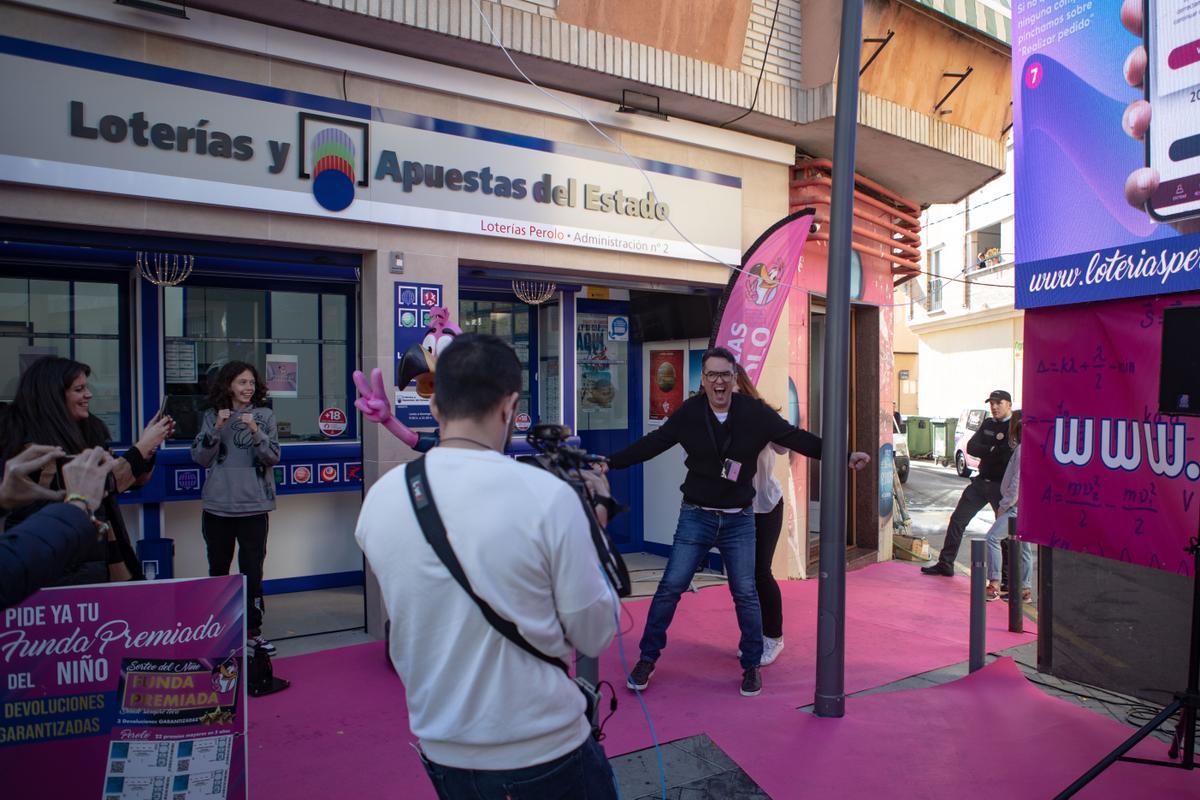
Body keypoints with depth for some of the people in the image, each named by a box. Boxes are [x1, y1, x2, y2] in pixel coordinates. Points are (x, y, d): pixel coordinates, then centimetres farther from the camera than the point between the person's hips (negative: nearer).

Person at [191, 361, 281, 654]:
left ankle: (253, 629, 8)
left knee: (252, 568, -3)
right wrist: (217, 428, -13)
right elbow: (199, 457, 1)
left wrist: (255, 431, -20)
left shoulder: (264, 415, 0)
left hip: (253, 504, -2)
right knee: (218, 567, 15)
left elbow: (273, 457, -5)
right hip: (217, 504, 2)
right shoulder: (212, 416, 4)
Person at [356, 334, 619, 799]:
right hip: (544, 754, -4)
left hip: (440, 753, 4)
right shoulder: (549, 496, -21)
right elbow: (595, 636, -12)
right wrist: (588, 532, 0)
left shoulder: (379, 500, -8)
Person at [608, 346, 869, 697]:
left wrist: (845, 455, -8)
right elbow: (651, 443, 3)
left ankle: (751, 665, 25)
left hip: (739, 520, 0)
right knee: (670, 587, 0)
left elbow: (799, 439, -3)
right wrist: (610, 462, 3)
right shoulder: (688, 414, -6)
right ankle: (647, 658, 16)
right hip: (696, 516, 0)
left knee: (746, 594, 6)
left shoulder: (755, 413, -7)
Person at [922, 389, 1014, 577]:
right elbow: (971, 447, 1)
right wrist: (994, 450, -13)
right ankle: (945, 564, 12)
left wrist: (986, 451, -11)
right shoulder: (987, 424, 14)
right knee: (957, 520, 5)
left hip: (1002, 486, -6)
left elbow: (1011, 455, -22)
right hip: (981, 481, 6)